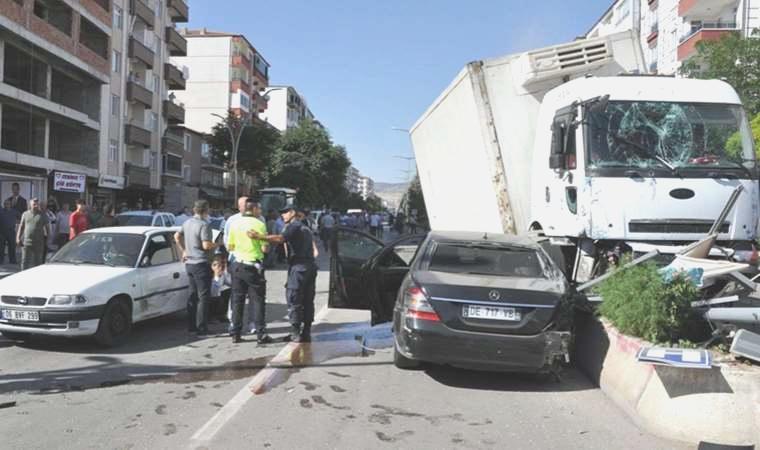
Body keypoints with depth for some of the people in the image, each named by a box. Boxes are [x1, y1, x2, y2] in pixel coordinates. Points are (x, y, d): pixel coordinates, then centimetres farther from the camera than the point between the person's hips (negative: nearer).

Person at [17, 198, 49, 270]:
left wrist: (47, 238, -5)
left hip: (38, 243, -1)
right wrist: (18, 237, 5)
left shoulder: (43, 216, 3)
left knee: (38, 261, 5)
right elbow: (21, 227, 12)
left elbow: (47, 228, 3)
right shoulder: (25, 214, 9)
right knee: (25, 261, 2)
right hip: (26, 242, 1)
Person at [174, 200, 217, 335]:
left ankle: (191, 325, 21)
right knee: (203, 296, -3)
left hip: (189, 263, 8)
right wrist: (216, 245, -3)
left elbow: (177, 236, 21)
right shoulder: (204, 225, -17)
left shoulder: (187, 222, 9)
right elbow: (206, 245, -22)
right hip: (201, 263, -8)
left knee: (193, 295, 16)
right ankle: (201, 328, -3)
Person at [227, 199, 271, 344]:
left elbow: (229, 247, 8)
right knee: (258, 300, 2)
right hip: (254, 266, -4)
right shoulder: (259, 224, -10)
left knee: (237, 300, 11)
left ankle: (236, 334, 13)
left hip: (238, 265, 4)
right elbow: (264, 249, -11)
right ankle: (261, 334, 2)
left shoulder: (235, 223, 3)